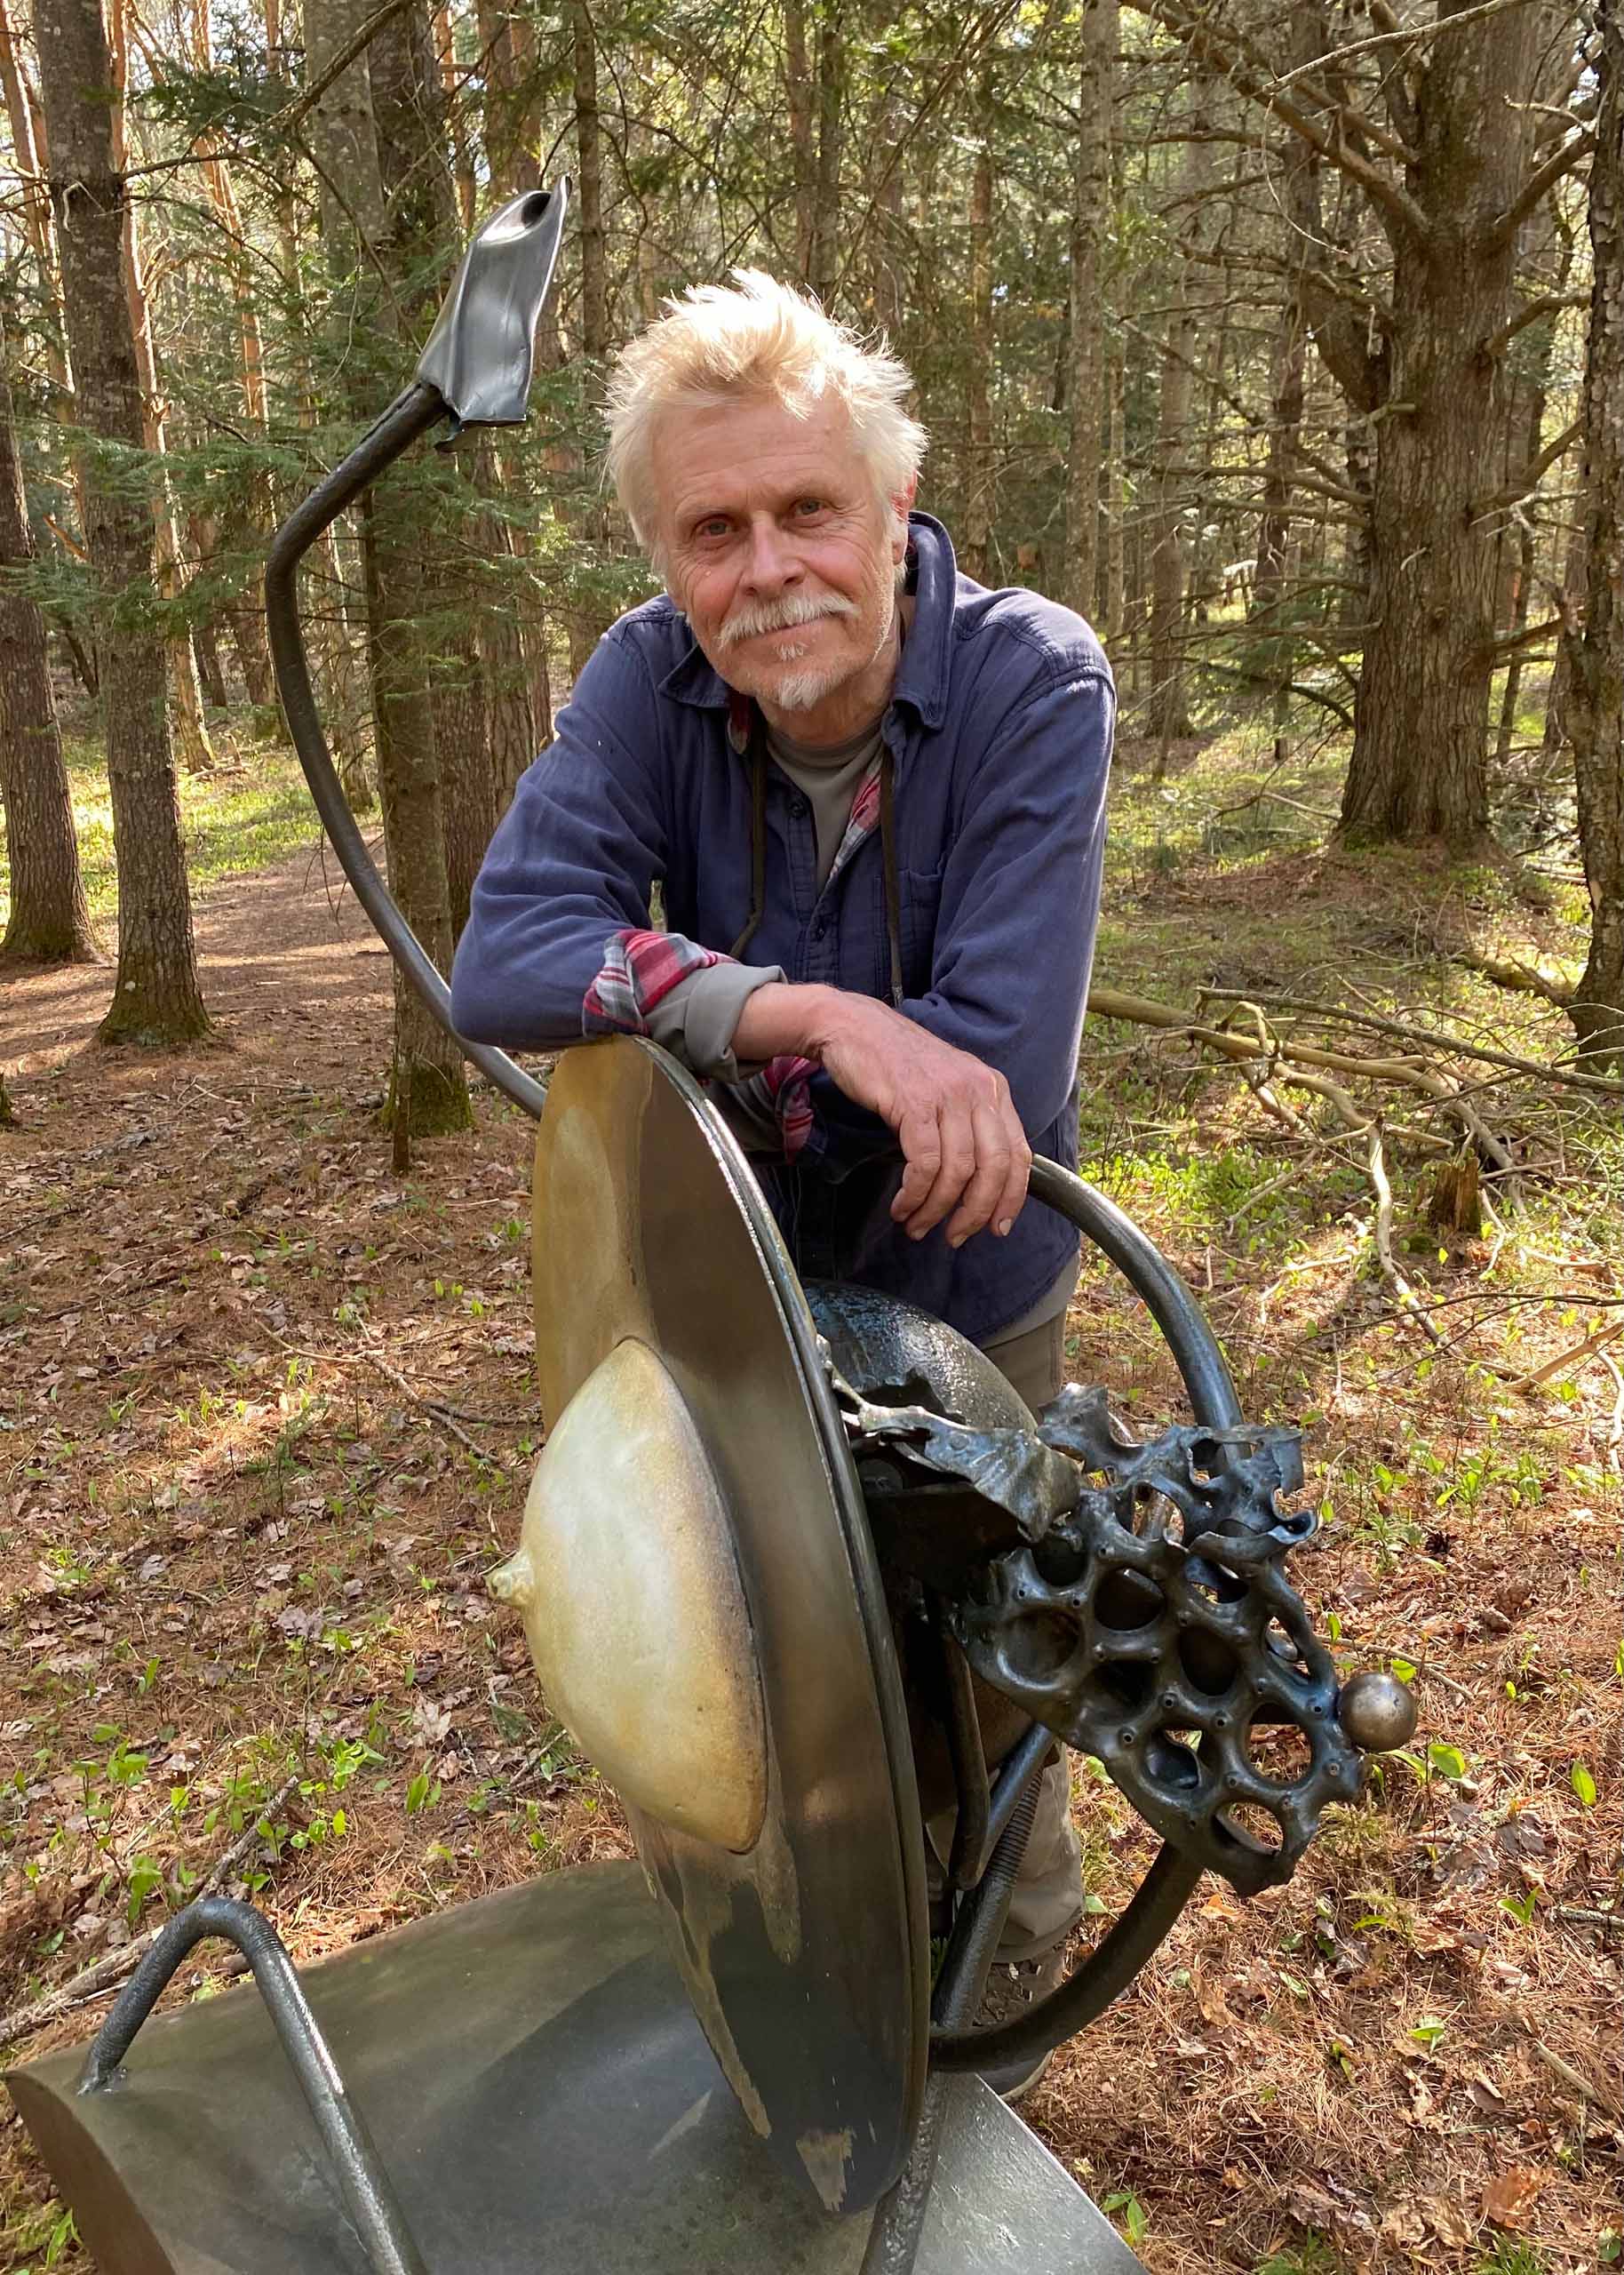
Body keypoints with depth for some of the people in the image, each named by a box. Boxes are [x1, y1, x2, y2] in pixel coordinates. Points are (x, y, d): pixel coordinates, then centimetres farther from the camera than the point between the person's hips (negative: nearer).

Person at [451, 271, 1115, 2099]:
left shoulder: (1035, 683, -25)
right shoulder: (650, 679, -16)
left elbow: (994, 1073, -33)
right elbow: (497, 969, -29)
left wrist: (690, 1032, -25)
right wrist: (814, 1017, -41)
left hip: (961, 1303, -3)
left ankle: (1000, 2015, 51)